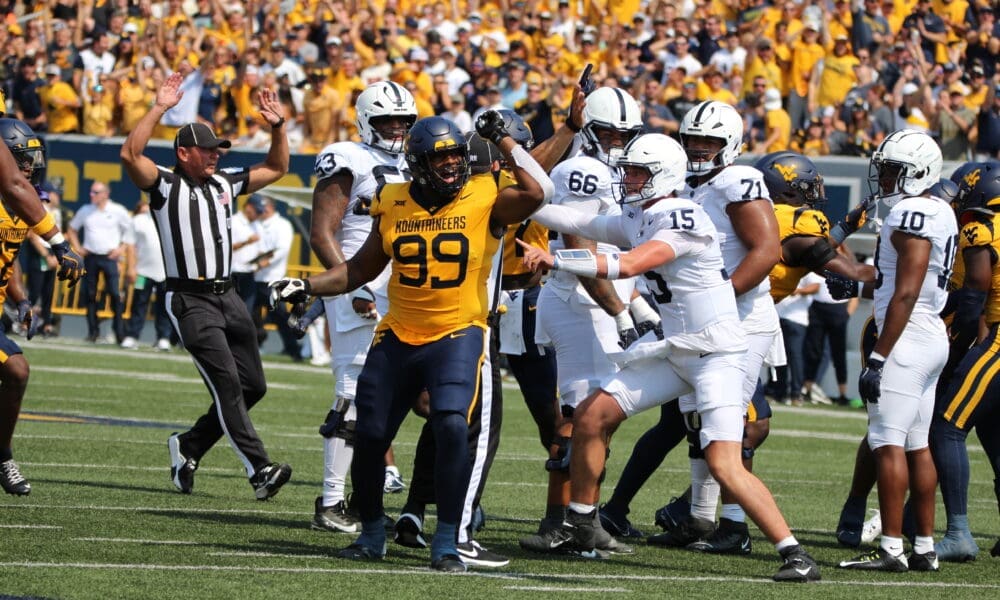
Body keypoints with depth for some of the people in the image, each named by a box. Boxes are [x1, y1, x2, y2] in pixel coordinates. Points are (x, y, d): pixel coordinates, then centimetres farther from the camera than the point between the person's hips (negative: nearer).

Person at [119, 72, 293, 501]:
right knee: (227, 382, -15)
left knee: (252, 385, 7)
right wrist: (160, 109, -21)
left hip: (227, 296, 7)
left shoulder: (225, 184, 15)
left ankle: (189, 447, 22)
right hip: (189, 300, -7)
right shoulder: (165, 185, -3)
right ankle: (259, 469, -21)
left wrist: (277, 126, 11)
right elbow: (130, 154, -21)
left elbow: (276, 169, 25)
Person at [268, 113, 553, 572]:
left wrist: (502, 140, -21)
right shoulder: (393, 204, 2)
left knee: (452, 426, -25)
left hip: (458, 335, -4)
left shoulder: (485, 199, -9)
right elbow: (362, 269, 14)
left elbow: (537, 192, -28)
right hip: (397, 338, 4)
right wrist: (306, 288, 3)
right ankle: (371, 534, 32)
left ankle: (446, 542, -13)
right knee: (369, 435, 8)